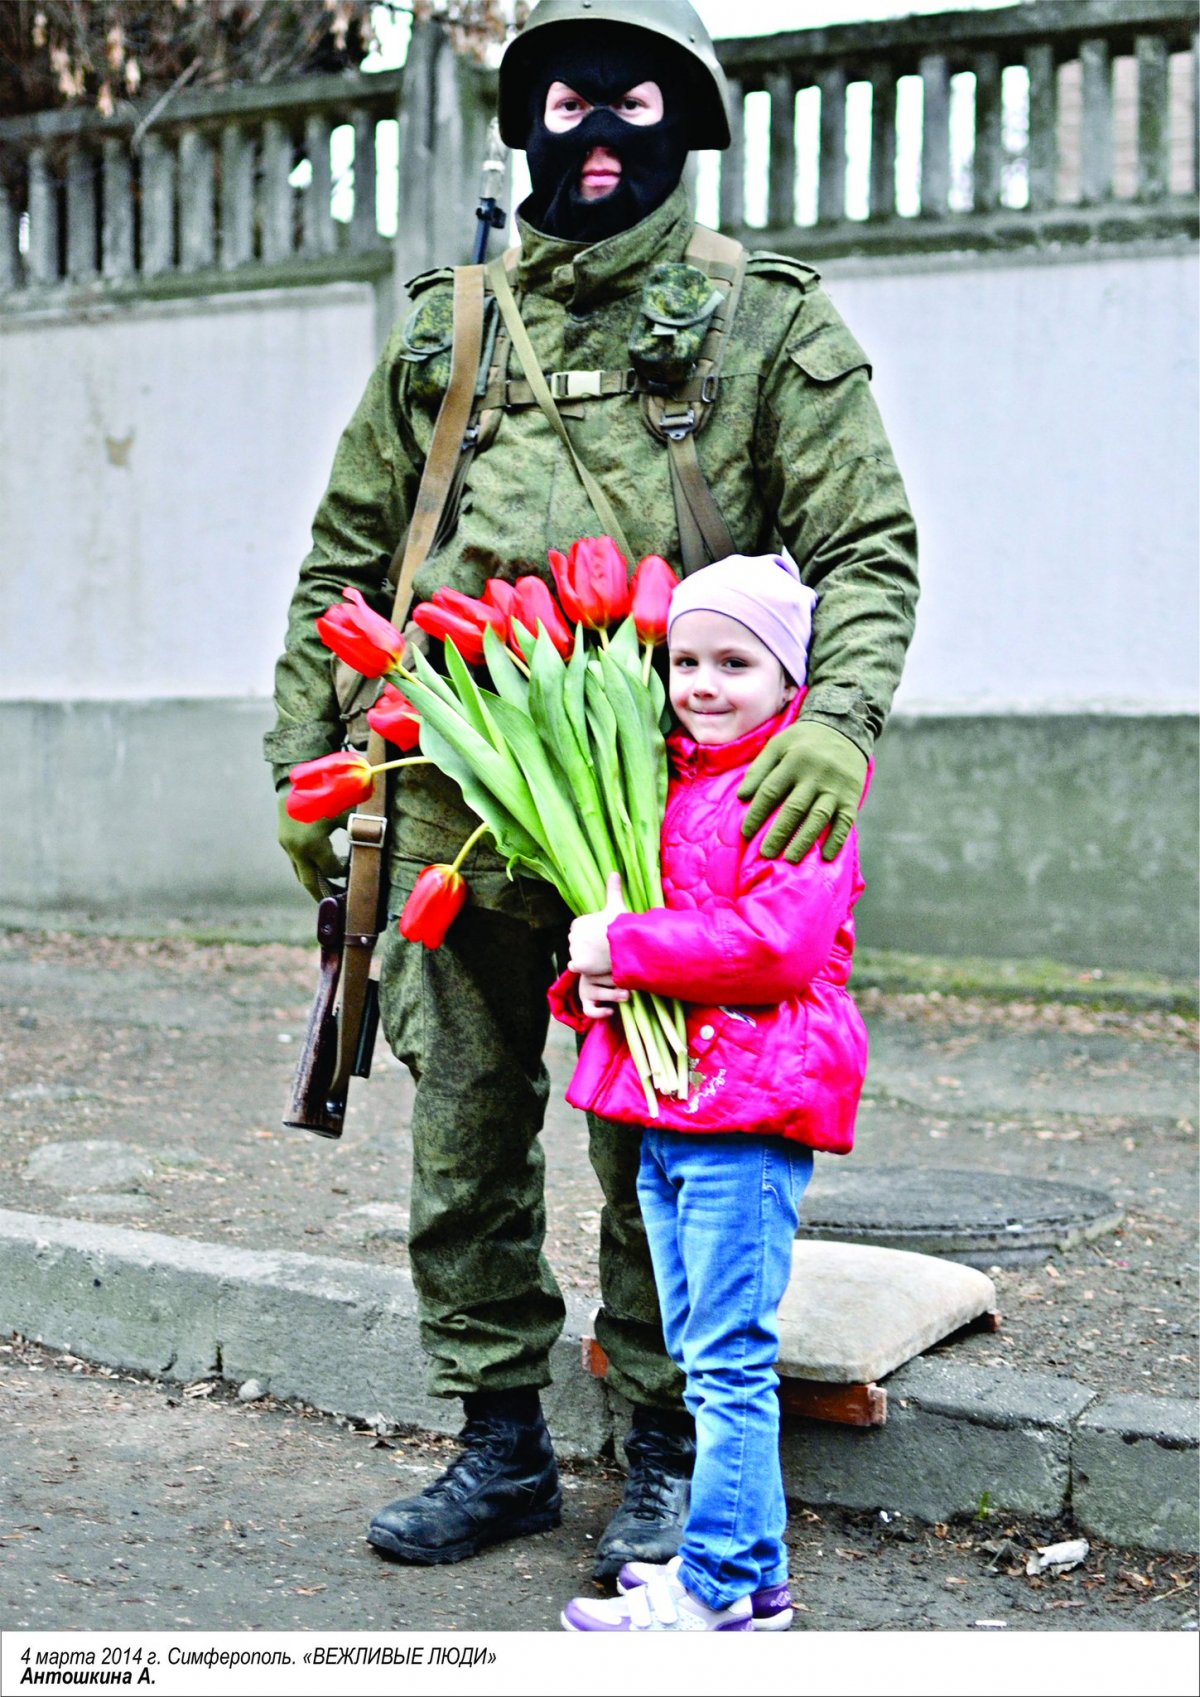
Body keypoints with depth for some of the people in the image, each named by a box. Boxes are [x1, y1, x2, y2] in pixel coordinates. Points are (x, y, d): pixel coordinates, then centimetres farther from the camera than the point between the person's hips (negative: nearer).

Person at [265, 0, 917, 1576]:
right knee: (463, 1142, 11)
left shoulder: (770, 320, 3)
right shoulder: (444, 325, 13)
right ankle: (501, 1445, 26)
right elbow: (345, 556, 17)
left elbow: (868, 544, -3)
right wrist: (305, 758, 12)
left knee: (656, 1149, 4)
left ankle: (668, 1459, 20)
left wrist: (838, 716, -21)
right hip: (456, 812, 4)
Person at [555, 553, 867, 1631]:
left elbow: (778, 943, -23)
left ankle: (718, 1587, 3)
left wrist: (627, 946, -17)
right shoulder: (669, 783, 16)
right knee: (700, 1353, 15)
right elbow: (615, 909, 23)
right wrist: (588, 978, 1)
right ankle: (754, 1562, 25)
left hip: (749, 1107, -9)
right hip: (666, 1105, 9)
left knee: (731, 1358, -5)